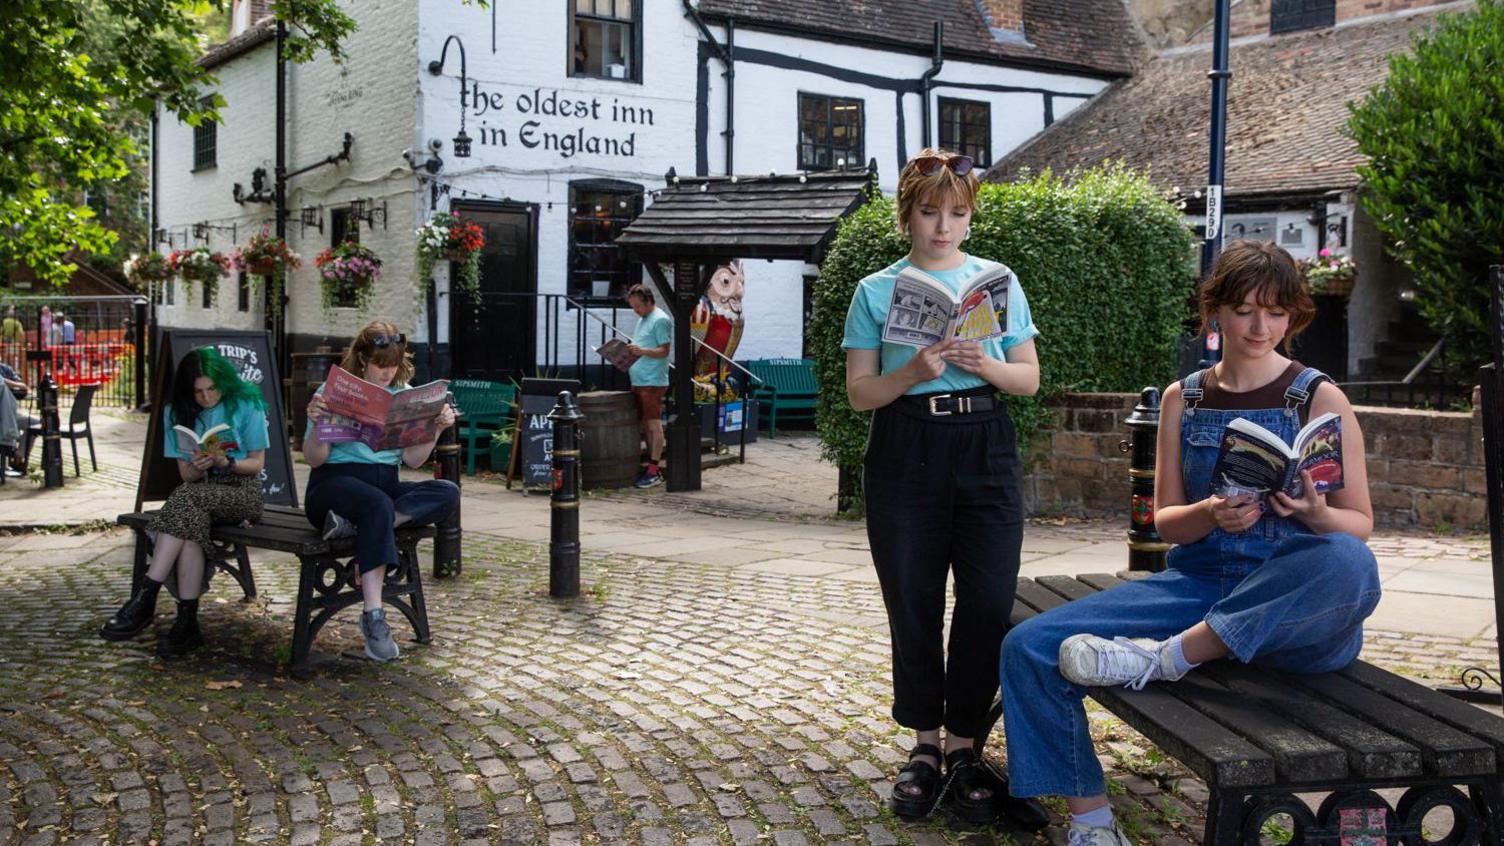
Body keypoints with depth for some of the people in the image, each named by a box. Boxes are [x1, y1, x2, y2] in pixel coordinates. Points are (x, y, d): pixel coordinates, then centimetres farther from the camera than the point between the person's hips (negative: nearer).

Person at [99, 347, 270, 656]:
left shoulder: (246, 405, 1)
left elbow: (256, 463, 3)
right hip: (200, 491, 3)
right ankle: (186, 623, -34)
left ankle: (145, 598, -33)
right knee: (190, 518, -35)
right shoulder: (178, 412, 10)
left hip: (242, 491, -3)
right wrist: (197, 468, -17)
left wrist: (226, 462, -17)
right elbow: (186, 475, 7)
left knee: (188, 497, -34)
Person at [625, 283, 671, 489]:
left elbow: (664, 351, -15)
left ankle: (654, 471, -5)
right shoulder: (642, 320, 20)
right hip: (638, 381, 10)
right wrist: (629, 352, 11)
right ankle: (650, 466, 17)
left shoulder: (660, 320, -9)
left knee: (654, 425, -6)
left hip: (652, 382, -9)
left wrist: (641, 351, -26)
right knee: (646, 425, 11)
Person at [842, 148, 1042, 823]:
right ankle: (925, 743, 19)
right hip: (905, 455, -1)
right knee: (913, 604, 2)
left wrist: (987, 365, -11)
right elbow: (860, 392, 2)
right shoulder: (876, 291, 5)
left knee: (988, 602, -7)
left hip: (985, 449, 1)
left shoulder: (997, 281, 8)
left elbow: (1030, 380, 10)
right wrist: (914, 372, -16)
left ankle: (964, 744, 9)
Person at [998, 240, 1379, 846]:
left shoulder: (1320, 399, 2)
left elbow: (1359, 526, 4)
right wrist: (1210, 515, -14)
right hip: (1198, 585, 3)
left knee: (1349, 564, -40)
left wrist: (1315, 513, -19)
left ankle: (1161, 658, -30)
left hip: (1292, 608, -2)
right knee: (1028, 647, -16)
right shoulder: (1184, 399, 11)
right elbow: (1165, 520, 9)